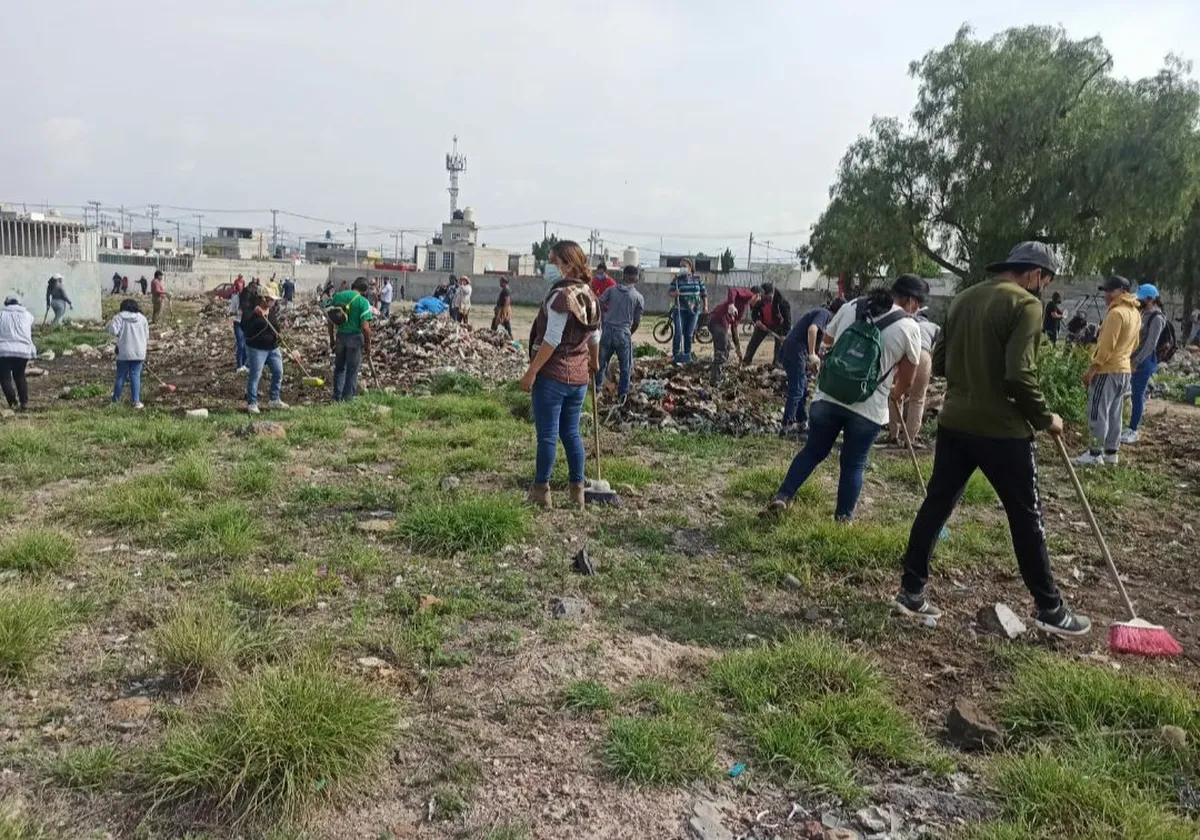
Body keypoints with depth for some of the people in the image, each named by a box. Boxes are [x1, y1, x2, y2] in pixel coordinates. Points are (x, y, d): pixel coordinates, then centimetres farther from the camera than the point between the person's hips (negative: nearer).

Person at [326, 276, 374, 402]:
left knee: (339, 367, 19)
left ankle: (337, 396, 25)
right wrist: (368, 344, -5)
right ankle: (348, 397, 15)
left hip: (340, 335, 4)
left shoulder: (337, 296, 2)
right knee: (352, 369, 8)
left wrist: (332, 339, 15)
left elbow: (331, 320, 6)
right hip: (355, 337, -4)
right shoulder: (363, 302, -13)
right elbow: (365, 327, -18)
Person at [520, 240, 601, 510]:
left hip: (553, 375, -8)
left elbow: (552, 339, -21)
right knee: (571, 433, 14)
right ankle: (577, 491, 18)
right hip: (579, 377, 8)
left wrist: (531, 372, -18)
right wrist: (594, 362, 36)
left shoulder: (561, 295, -16)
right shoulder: (589, 295, 9)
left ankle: (541, 491, 8)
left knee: (547, 434, 0)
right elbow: (595, 335, 20)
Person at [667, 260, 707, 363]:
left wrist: (705, 306, 0)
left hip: (693, 310, 2)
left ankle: (687, 354, 18)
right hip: (680, 310, -2)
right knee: (678, 333, -12)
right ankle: (675, 354, -4)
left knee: (689, 334, 6)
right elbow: (668, 292, -3)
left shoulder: (697, 279, 5)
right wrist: (674, 293, -25)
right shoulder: (677, 279, 0)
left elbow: (704, 293, 9)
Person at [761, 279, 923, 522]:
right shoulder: (908, 327, -3)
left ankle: (781, 498, 10)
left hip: (827, 396, 3)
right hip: (868, 408, -3)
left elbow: (827, 339, 23)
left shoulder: (851, 307, 6)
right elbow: (906, 381, 6)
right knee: (853, 464, 13)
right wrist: (897, 394, 28)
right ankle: (843, 518, 22)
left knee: (813, 451, 18)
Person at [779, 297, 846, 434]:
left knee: (802, 389, 17)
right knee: (796, 391, -7)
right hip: (796, 351, -10)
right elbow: (812, 329, -26)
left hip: (789, 351, 10)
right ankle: (786, 427, -7)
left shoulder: (820, 312, 25)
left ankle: (802, 423, 24)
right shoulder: (824, 314, -5)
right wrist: (812, 355, -27)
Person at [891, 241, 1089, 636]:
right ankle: (1050, 610, 18)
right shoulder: (1025, 304, -12)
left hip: (954, 423, 7)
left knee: (936, 505, 10)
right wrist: (1044, 418, -7)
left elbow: (938, 362, 13)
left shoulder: (963, 298, 11)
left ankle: (911, 592, 15)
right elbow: (1020, 375, -20)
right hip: (1002, 429, -6)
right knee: (1026, 519, 6)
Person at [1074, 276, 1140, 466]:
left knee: (1098, 413, -6)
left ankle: (1096, 454, -4)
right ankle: (1111, 452, 17)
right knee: (1114, 413, 13)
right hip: (1124, 370, 10)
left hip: (1108, 371, -10)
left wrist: (1092, 369, -17)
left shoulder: (1116, 313, -17)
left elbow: (1106, 345, -21)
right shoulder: (1135, 313, 13)